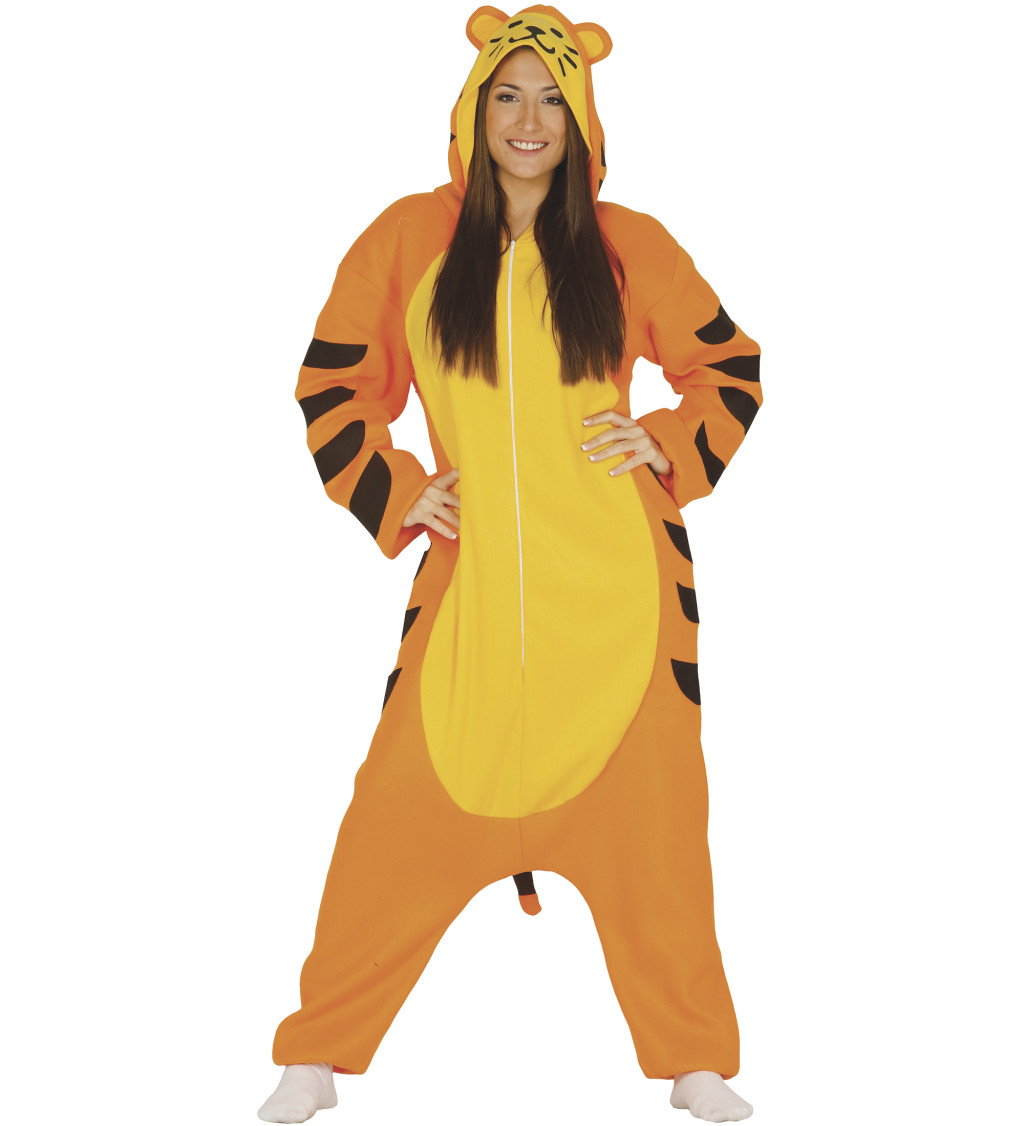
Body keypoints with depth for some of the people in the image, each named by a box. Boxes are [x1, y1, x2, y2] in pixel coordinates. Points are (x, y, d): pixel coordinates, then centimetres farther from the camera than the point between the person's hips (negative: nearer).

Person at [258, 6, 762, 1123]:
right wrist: (390, 491, 2)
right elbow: (331, 385, 12)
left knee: (644, 816, 5)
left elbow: (731, 371, 14)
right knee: (403, 811, 0)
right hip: (472, 582, 0)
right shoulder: (411, 238, 4)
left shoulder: (628, 247, 4)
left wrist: (666, 445, -2)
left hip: (613, 588, 0)